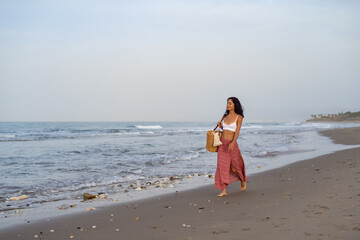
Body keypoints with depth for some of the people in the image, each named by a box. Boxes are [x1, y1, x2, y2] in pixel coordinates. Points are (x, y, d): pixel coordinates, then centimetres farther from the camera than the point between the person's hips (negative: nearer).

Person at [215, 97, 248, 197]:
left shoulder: (239, 117, -6)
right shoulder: (226, 116, 11)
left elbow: (237, 132, -13)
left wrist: (233, 142, -27)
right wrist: (220, 126, 1)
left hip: (231, 143, -5)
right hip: (222, 142, 5)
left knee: (234, 167, 7)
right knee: (222, 166, -3)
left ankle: (243, 180, 38)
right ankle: (223, 190, -1)